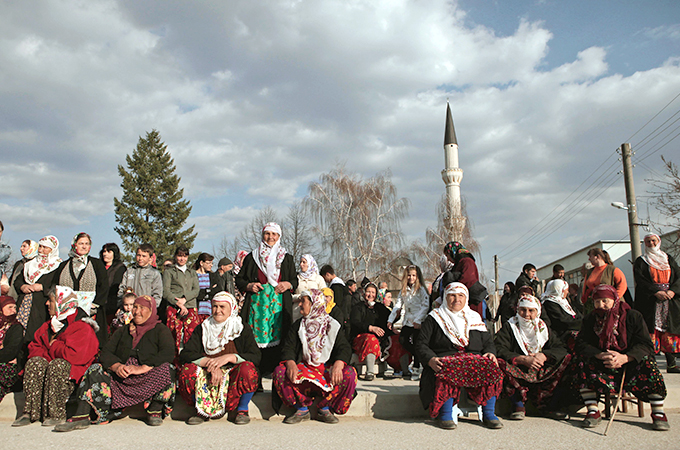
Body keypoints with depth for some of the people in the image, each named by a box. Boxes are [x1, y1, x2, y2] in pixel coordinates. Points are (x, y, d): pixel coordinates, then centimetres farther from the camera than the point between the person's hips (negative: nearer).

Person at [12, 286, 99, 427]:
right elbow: (34, 346, 16)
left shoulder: (83, 327, -12)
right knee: (34, 362, -21)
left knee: (58, 364, -35)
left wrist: (54, 346, -7)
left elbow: (75, 355, -23)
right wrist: (45, 356, -8)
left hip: (73, 371, -7)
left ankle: (56, 414, -29)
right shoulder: (48, 326, 16)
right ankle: (31, 412, -25)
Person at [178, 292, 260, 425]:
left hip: (233, 377, -2)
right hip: (206, 376, 2)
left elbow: (255, 357, -6)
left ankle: (242, 410, -6)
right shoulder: (202, 329, 10)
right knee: (186, 371, -24)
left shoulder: (242, 328, 5)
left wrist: (228, 357, -20)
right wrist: (209, 363, -18)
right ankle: (202, 410, -1)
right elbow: (184, 355, -3)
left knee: (247, 368, -32)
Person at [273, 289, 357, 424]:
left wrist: (338, 364, -26)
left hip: (327, 368, -1)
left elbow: (344, 348, -4)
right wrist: (291, 363, -22)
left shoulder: (332, 325, 7)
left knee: (349, 374, -29)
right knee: (280, 372, -26)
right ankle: (302, 409, -10)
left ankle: (325, 408, -10)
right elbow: (288, 348, 1)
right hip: (303, 367, 1)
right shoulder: (298, 325, 14)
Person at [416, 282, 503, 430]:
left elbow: (488, 342, 22)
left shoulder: (475, 318, 23)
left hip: (475, 359, 3)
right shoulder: (434, 318, 12)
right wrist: (431, 359, -15)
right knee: (449, 370, -38)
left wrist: (490, 353, -2)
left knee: (490, 367, -29)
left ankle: (489, 414, -19)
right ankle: (445, 414, -28)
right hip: (445, 360, -3)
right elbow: (421, 344, 5)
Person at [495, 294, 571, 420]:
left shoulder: (543, 328, 16)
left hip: (542, 372, 3)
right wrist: (523, 359, -24)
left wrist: (544, 356, -17)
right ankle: (518, 405, -21)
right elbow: (498, 350, -13)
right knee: (500, 362, -32)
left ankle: (549, 405, -16)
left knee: (567, 358, -13)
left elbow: (561, 348, 3)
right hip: (519, 372, -3)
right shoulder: (509, 328, 4)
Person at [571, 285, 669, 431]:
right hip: (603, 366, 2)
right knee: (581, 360, -26)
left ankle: (658, 413, -15)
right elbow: (581, 343, -8)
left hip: (630, 365, -1)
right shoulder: (590, 320, 5)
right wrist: (601, 355, -28)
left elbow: (646, 345, -12)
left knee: (647, 363, -32)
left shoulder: (633, 316, -3)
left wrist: (624, 358, -31)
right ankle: (593, 412, -19)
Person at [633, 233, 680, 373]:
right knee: (651, 332, -9)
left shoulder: (668, 259, 18)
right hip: (650, 302, -3)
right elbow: (640, 280, -4)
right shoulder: (640, 261, 9)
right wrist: (656, 292, -17)